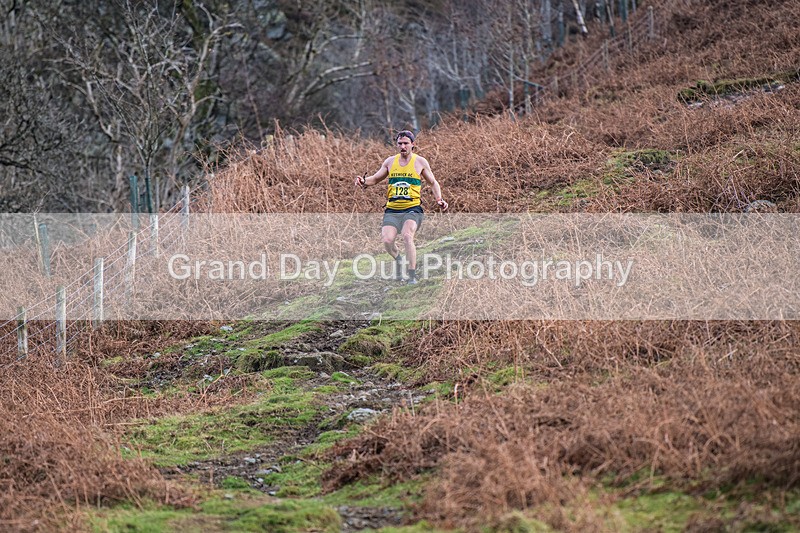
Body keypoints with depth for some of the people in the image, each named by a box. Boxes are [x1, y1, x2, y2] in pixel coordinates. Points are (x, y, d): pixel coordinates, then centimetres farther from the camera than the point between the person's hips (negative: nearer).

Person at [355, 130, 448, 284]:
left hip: (412, 209, -3)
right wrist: (364, 181, 1)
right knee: (387, 240, -17)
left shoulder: (420, 162, 5)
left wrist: (439, 199, -2)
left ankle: (412, 275, -23)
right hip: (392, 210, 3)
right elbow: (376, 179, 23)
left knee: (407, 235, -29)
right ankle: (398, 258, 19)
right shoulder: (390, 161, 12)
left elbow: (433, 183, 15)